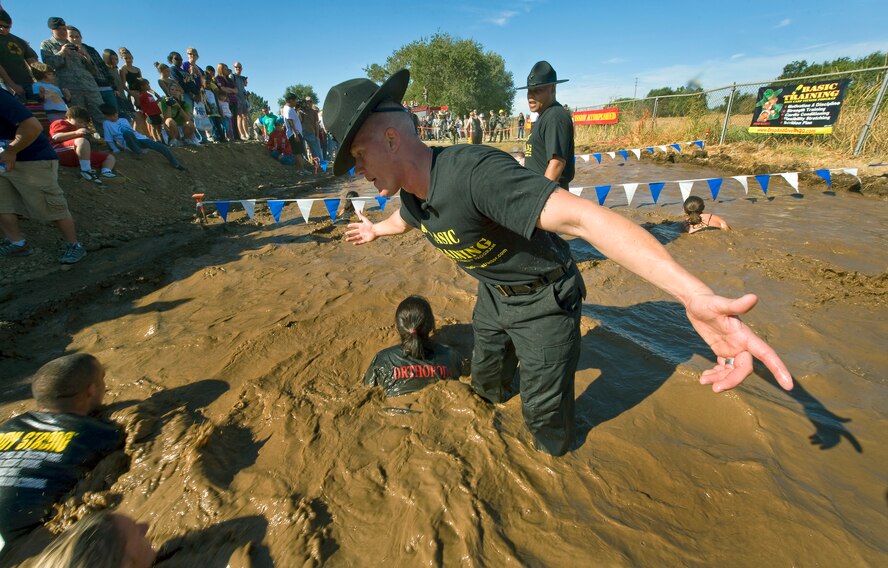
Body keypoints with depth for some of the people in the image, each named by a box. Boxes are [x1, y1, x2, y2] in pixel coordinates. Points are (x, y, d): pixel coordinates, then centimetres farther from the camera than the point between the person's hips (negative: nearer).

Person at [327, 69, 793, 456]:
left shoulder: (474, 171, -38)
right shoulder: (411, 194, -8)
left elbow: (581, 217, -48)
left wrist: (695, 295, -59)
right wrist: (374, 230, 42)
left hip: (544, 300, -7)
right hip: (493, 294, 7)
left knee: (544, 405, 11)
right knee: (485, 372, 29)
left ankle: (554, 461, 45)